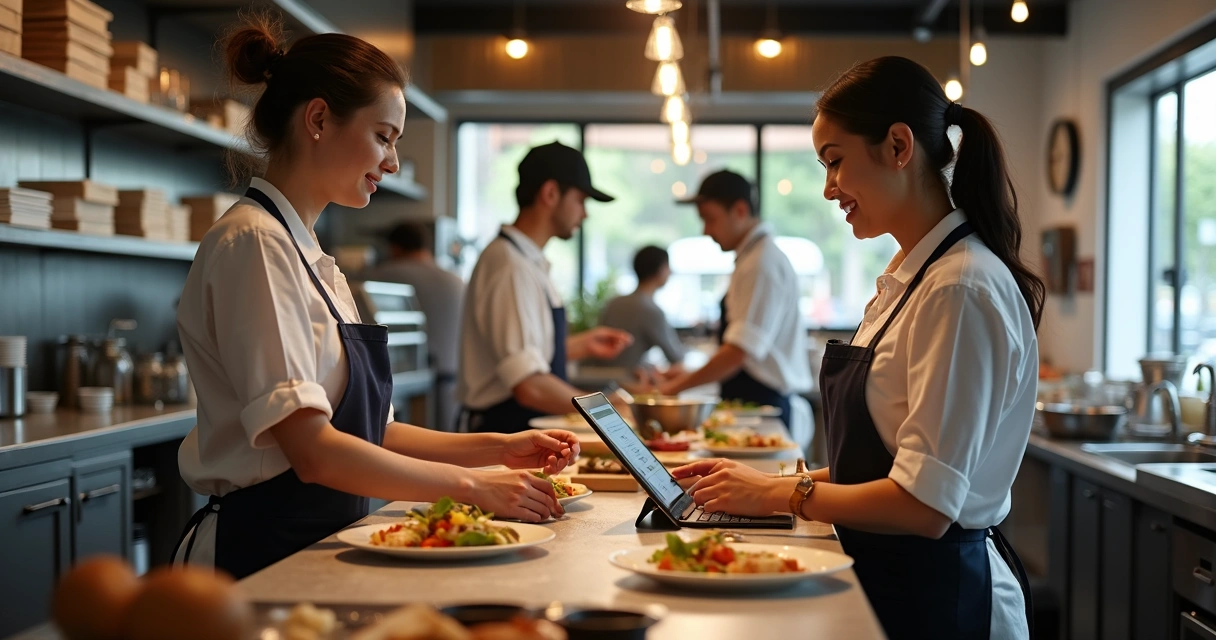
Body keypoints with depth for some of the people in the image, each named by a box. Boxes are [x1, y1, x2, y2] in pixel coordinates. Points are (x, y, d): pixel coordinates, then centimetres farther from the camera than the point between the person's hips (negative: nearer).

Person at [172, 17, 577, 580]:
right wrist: (468, 484, -13)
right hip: (259, 553, -8)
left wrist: (498, 448, 6)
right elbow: (312, 449, -19)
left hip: (314, 548, 8)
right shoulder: (254, 243, -12)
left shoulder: (311, 259, 16)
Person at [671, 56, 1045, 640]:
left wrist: (781, 494, -13)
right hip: (890, 578, 9)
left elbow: (925, 504, -24)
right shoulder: (910, 279, 10)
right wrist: (768, 483, 5)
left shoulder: (961, 291, -20)